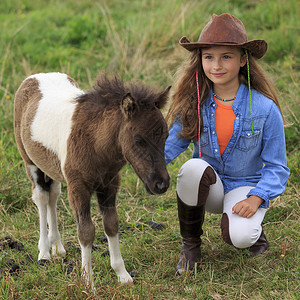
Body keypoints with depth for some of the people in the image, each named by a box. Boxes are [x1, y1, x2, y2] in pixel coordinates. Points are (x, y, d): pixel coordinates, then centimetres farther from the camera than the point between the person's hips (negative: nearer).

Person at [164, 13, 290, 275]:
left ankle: (253, 228, 10)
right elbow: (174, 142, -3)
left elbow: (276, 166, -7)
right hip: (208, 186, 2)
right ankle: (190, 243, -9)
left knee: (238, 237, -32)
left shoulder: (265, 108, -14)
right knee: (193, 168, -33)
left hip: (246, 186, -2)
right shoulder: (194, 103, -8)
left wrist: (255, 199, -22)